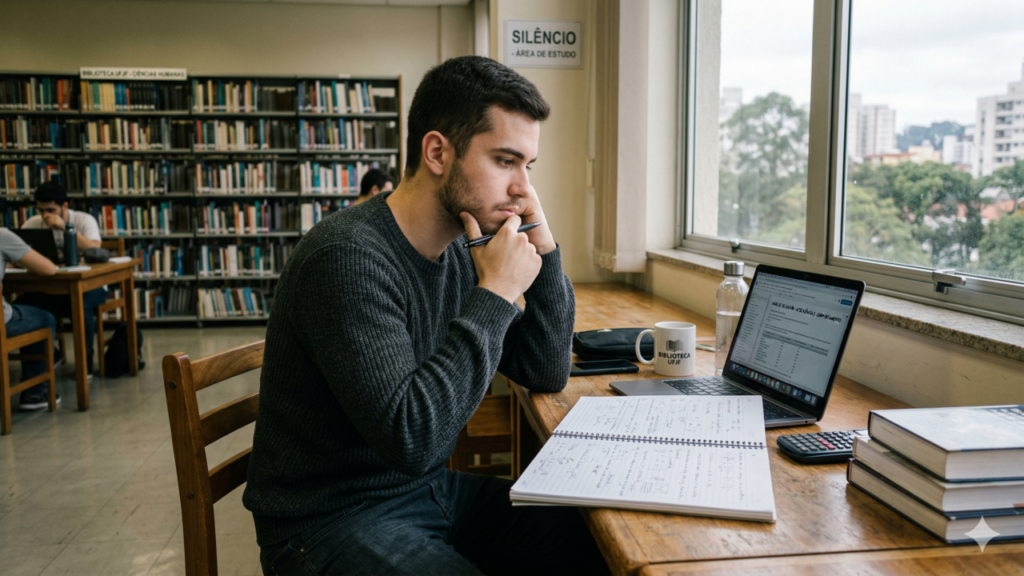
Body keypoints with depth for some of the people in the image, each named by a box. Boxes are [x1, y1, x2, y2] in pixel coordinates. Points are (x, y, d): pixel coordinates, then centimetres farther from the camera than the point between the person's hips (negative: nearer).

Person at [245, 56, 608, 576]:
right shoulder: (347, 258, -23)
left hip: (431, 489, 8)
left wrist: (543, 254, -5)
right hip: (331, 519, -8)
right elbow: (408, 439, -29)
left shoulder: (460, 251, 3)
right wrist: (495, 295, -24)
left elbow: (547, 375, 7)